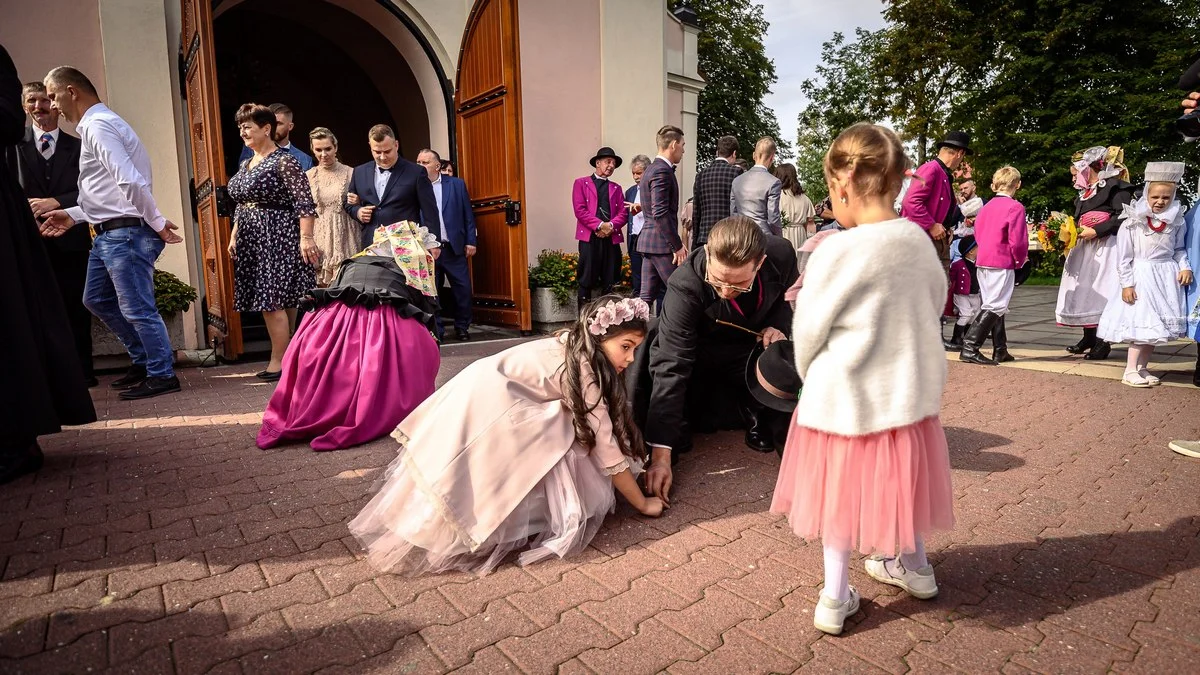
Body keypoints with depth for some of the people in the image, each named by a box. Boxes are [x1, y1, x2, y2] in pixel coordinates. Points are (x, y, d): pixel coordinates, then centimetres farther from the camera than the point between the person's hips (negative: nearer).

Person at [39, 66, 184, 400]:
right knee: (97, 300, 19)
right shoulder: (95, 125, 19)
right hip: (109, 234, 11)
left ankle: (162, 375, 7)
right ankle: (144, 360, 28)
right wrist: (74, 215, 15)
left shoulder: (98, 125, -14)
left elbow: (131, 182, -25)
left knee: (137, 308, -4)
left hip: (125, 233, -11)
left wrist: (158, 223, -19)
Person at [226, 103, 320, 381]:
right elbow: (241, 205, 24)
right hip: (252, 241, 9)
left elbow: (304, 202, -15)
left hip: (278, 238, -9)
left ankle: (279, 362, -1)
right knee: (267, 301, 8)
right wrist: (234, 237, 19)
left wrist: (306, 237, -22)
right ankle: (287, 358, 15)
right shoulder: (245, 165, 18)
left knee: (274, 300, -9)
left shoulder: (283, 161, -8)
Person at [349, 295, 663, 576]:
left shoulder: (572, 348, 12)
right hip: (485, 407, -9)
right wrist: (643, 503, -1)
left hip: (482, 399, 9)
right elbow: (606, 447, -11)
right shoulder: (582, 369, -13)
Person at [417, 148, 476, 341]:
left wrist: (471, 241, 1)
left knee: (463, 289, 4)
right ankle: (435, 330, 16)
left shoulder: (457, 184, 5)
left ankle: (462, 327, 21)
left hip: (455, 247, 1)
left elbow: (468, 215, 6)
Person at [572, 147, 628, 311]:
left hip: (612, 238, 4)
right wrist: (600, 225, -13)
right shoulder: (581, 183, 11)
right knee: (586, 280, -5)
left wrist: (611, 226, -10)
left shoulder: (616, 188, 22)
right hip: (589, 237, -4)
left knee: (609, 281, 3)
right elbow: (579, 210, -3)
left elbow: (623, 213, 10)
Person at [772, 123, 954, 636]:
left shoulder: (835, 252, -20)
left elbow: (808, 331, -11)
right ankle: (913, 566, 46)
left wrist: (809, 374, 9)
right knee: (899, 477, 25)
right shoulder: (918, 239, -2)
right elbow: (933, 305, 11)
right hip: (910, 388, 6)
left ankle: (836, 598, 22)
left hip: (843, 396, -5)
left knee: (842, 491, 11)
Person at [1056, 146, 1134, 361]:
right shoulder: (1084, 194, 19)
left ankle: (1103, 341, -3)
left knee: (1101, 291, -9)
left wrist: (1096, 231, -19)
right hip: (1085, 247, 8)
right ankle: (1089, 337, 19)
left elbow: (1122, 217, -15)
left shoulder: (1115, 186, -5)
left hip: (1107, 247, -8)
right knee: (1083, 290, 9)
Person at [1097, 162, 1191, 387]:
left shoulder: (1176, 222, 4)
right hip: (1141, 277, -5)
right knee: (1143, 324, -7)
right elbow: (1124, 257, -8)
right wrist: (1127, 284, -10)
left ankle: (1141, 369, 17)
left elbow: (1180, 249, 14)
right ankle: (1130, 371, -1)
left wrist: (1185, 267, -4)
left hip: (1167, 277, 5)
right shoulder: (1132, 222, -10)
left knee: (1157, 325, 8)